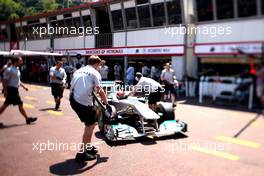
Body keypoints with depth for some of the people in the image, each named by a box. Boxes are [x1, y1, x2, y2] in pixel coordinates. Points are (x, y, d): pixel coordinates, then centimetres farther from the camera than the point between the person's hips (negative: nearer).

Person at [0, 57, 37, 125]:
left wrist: (23, 86, 20)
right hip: (11, 89, -9)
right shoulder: (9, 70, -15)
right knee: (20, 104, -5)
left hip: (14, 89, 9)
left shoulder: (17, 69, 14)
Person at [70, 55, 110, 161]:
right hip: (84, 101, -8)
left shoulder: (78, 70, 23)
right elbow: (100, 91, -7)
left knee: (90, 123, 21)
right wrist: (107, 103, 0)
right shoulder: (95, 73, 0)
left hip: (73, 99, 8)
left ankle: (88, 147, 30)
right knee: (90, 125, 4)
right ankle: (82, 152, 5)